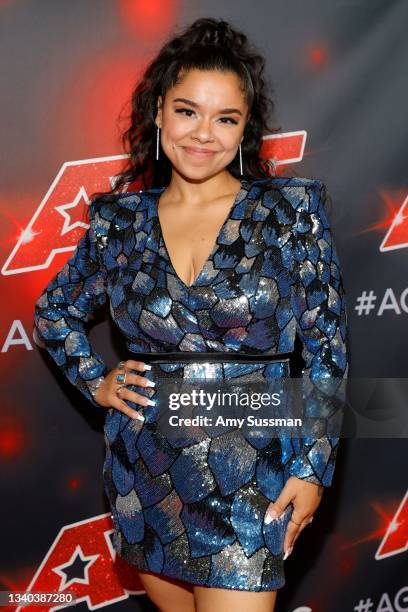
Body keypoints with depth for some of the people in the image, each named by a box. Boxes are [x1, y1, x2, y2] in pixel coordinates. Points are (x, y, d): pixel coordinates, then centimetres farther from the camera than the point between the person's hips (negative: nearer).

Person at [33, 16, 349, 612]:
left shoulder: (293, 210, -6)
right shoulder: (121, 220, 1)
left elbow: (326, 351, -4)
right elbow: (54, 311, 18)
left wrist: (313, 468, -7)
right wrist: (95, 381, 4)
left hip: (249, 482, -3)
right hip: (145, 477, 3)